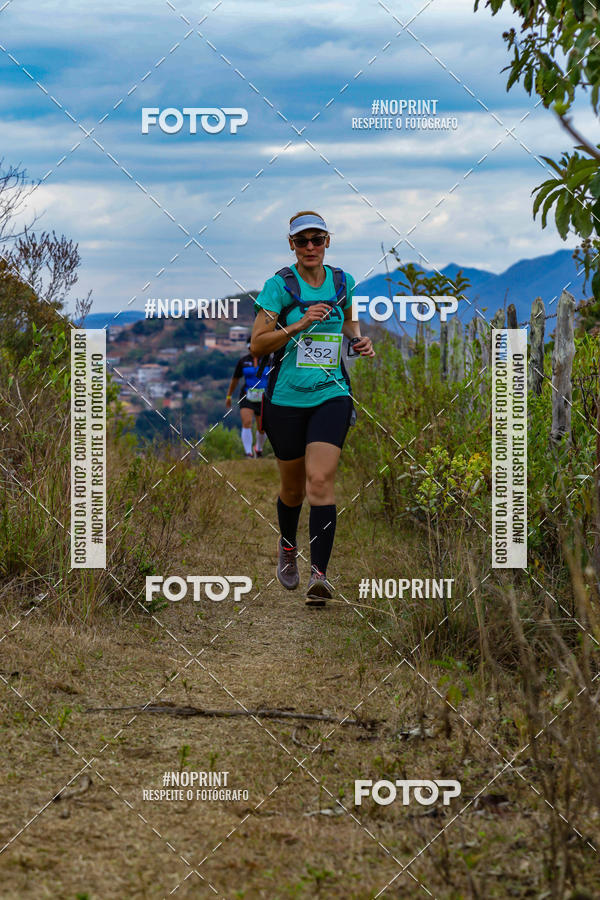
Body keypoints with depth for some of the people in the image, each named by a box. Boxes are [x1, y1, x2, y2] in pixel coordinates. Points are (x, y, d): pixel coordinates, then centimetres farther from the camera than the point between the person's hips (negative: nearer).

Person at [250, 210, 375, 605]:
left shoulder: (342, 282, 6)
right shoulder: (280, 285, -5)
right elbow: (257, 344, -8)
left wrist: (359, 339, 5)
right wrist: (299, 325, -20)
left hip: (331, 395, 1)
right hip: (286, 397, -1)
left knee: (321, 480, -16)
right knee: (293, 487, 11)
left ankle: (319, 573, -19)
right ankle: (287, 546, 41)